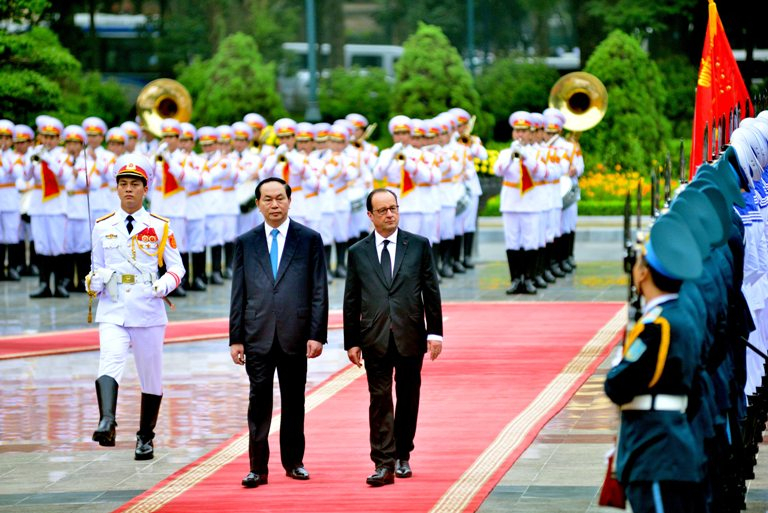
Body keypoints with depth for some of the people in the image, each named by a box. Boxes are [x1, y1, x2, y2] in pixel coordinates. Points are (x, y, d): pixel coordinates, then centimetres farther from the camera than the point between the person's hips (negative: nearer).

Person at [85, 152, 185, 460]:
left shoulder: (160, 227, 5)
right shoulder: (103, 227, 9)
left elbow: (177, 267, 8)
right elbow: (97, 270, 14)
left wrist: (165, 284, -12)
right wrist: (94, 281, -8)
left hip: (149, 311, 0)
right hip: (113, 312, 0)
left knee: (151, 377, 7)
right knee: (109, 363, -24)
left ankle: (145, 437, 23)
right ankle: (106, 423, -42)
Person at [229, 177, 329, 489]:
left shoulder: (310, 239, 4)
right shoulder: (245, 243, 9)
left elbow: (319, 291, 1)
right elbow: (239, 295, 8)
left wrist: (317, 334, -6)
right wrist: (236, 339, 2)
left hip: (295, 334, 0)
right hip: (258, 336, 1)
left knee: (293, 402, 8)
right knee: (259, 401, -2)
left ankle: (293, 462, 19)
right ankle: (258, 467, 1)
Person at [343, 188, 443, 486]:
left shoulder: (419, 246, 5)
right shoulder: (358, 253, 6)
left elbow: (431, 291, 5)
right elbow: (351, 302, 7)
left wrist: (435, 332, -1)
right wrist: (351, 342, 3)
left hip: (410, 337, 1)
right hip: (375, 339, 0)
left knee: (408, 399, 9)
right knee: (380, 401, -5)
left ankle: (402, 456, 23)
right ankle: (384, 465, -8)